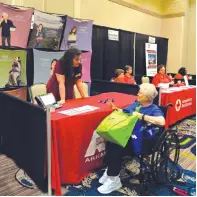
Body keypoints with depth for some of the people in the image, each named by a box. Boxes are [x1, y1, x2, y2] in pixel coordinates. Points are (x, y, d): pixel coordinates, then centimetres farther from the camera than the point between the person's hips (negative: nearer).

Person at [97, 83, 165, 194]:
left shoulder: (154, 110, -10)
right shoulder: (136, 104, 14)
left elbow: (162, 122, -31)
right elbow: (124, 113, 26)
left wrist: (141, 116, -27)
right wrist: (116, 109, 7)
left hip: (142, 141, -7)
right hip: (128, 135, 7)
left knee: (117, 150, -25)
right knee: (111, 143, -19)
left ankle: (114, 180, -6)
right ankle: (111, 171, 2)